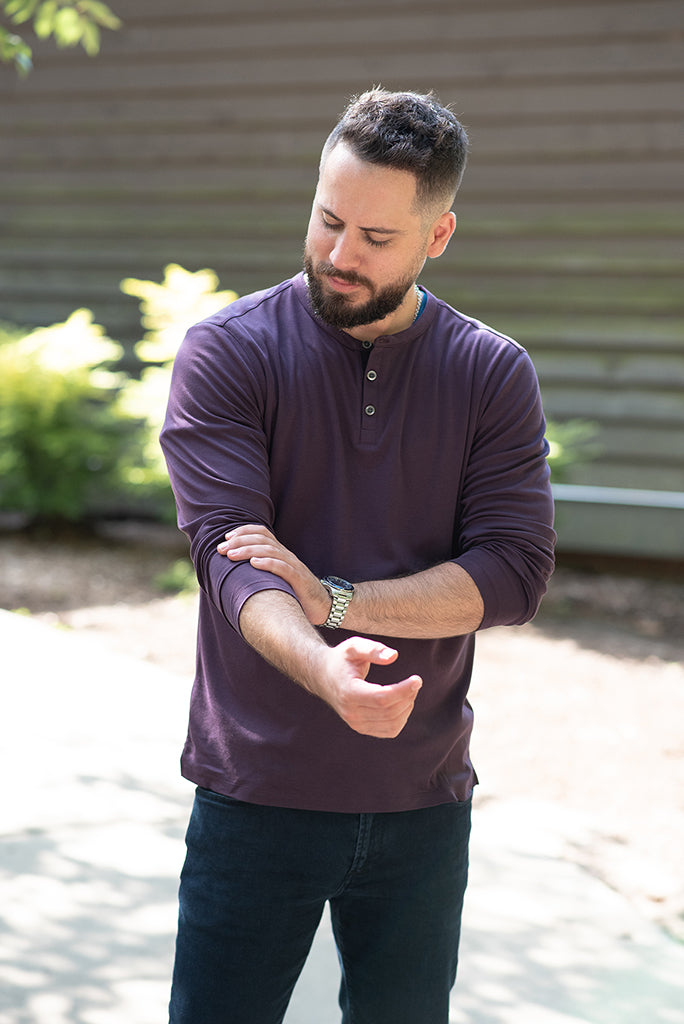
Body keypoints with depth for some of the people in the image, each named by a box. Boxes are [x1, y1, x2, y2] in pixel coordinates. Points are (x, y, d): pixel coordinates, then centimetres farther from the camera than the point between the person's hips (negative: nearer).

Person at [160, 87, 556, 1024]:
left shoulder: (494, 375, 0)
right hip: (257, 796, -2)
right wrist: (325, 670, -38)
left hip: (423, 804, 2)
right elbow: (230, 553, -18)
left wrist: (334, 600, -20)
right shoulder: (227, 353, -7)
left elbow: (514, 575, -9)